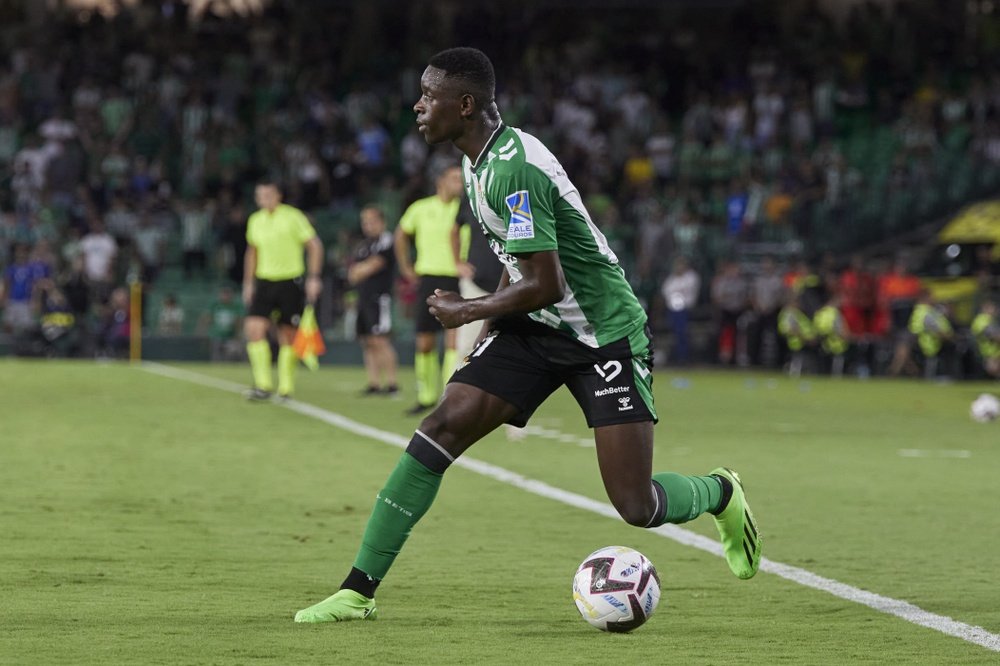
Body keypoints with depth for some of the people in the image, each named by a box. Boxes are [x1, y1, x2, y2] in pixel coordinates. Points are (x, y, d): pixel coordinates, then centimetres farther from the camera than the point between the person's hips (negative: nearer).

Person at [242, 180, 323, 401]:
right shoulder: (255, 221, 8)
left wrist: (314, 277, -11)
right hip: (264, 282, 4)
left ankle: (285, 387, 12)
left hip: (290, 282, -4)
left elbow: (315, 246, -5)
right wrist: (248, 282, 17)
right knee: (254, 328, -14)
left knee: (287, 335, 1)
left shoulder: (293, 217, -7)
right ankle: (263, 385, -11)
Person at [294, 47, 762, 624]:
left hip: (607, 333, -8)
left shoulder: (514, 170, -25)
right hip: (537, 328, 8)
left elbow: (547, 284, -26)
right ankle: (358, 590, -10)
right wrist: (494, 311, 11)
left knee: (638, 507, -10)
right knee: (443, 426, -10)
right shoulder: (478, 160, 5)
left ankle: (720, 494, 26)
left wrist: (467, 311, -13)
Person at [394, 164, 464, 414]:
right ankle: (427, 395, 22)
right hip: (429, 278, 2)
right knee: (425, 343, 5)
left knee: (454, 339, -12)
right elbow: (402, 234, 21)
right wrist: (405, 268, 17)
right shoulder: (421, 209, 5)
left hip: (456, 280, -2)